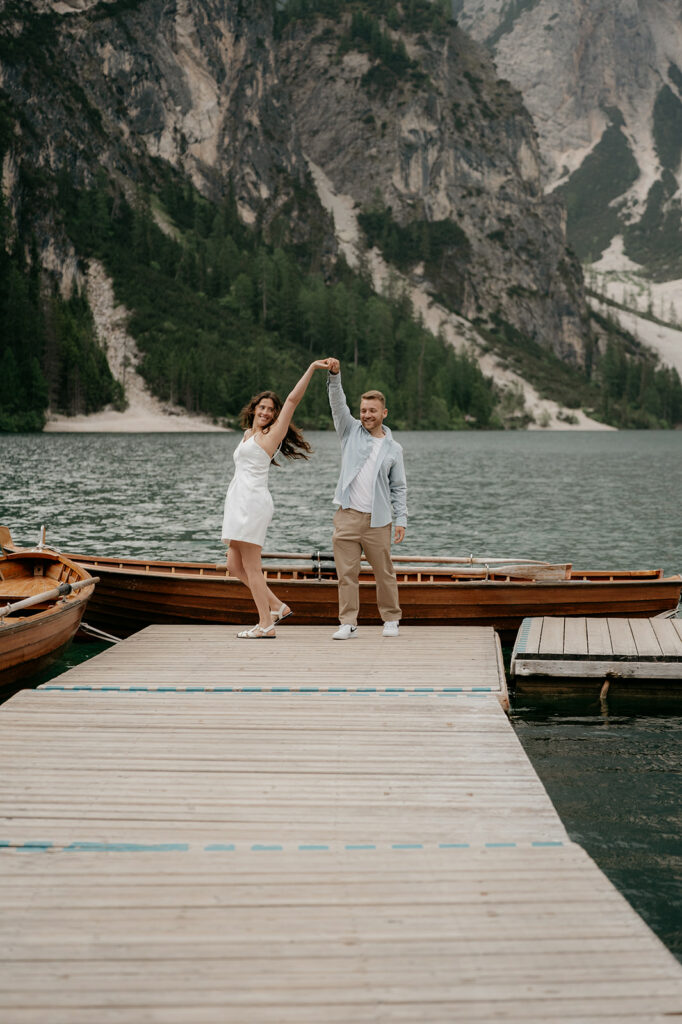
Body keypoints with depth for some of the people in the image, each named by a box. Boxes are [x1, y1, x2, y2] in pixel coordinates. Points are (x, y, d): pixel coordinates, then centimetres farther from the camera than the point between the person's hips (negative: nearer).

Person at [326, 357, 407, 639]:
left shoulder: (393, 449, 9)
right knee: (347, 573, -1)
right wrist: (334, 376, -18)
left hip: (377, 520, 0)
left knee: (384, 572, 5)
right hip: (347, 517, 1)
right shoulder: (351, 432, 10)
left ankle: (391, 619, 19)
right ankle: (348, 623, 4)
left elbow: (399, 487, 8)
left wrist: (401, 519, -1)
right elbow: (338, 404, -3)